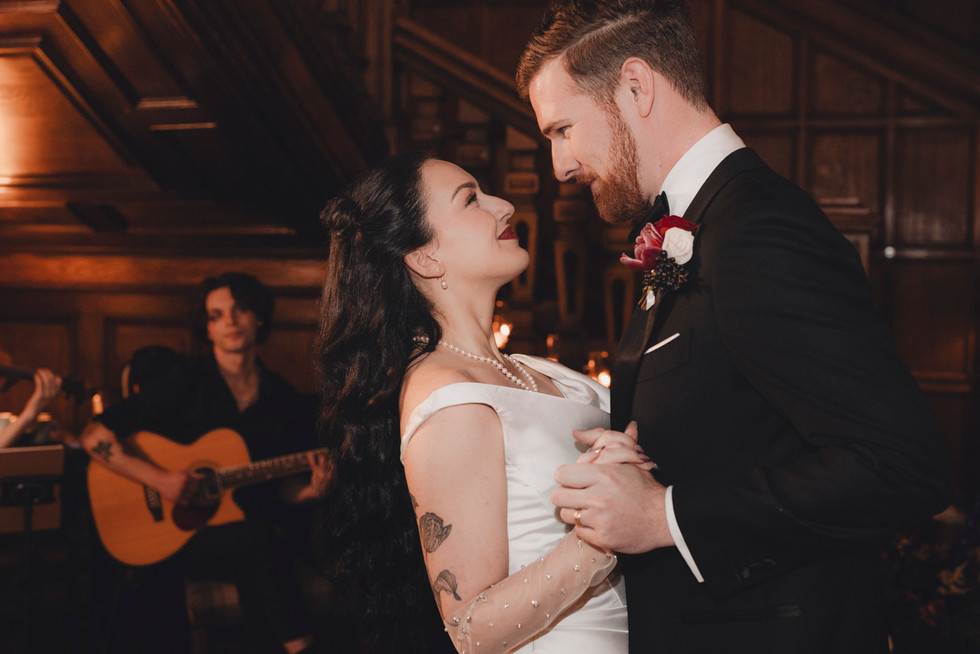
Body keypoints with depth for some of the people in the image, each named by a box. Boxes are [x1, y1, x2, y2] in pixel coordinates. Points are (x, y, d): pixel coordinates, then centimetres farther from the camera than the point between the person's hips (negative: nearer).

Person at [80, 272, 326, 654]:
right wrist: (158, 478, -17)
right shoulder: (183, 383, -3)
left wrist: (306, 490, -10)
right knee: (259, 538, -33)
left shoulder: (284, 400, 8)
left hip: (257, 532, 3)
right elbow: (93, 437, -6)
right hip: (184, 535, -3)